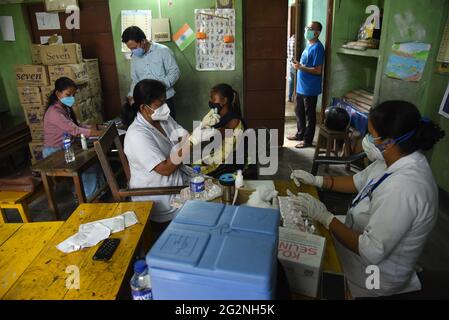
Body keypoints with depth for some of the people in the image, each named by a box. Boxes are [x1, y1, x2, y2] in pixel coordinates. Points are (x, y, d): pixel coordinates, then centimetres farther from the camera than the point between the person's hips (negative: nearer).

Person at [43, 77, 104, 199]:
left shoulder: (66, 108, 7)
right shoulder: (54, 112, -23)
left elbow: (76, 126, 8)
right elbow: (75, 130, -31)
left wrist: (92, 127, -9)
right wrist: (100, 133, -33)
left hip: (66, 149, 8)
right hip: (54, 153, -8)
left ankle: (98, 188, 5)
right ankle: (88, 196, -2)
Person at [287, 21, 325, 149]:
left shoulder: (317, 48, -18)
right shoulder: (309, 45, 12)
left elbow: (318, 70, -22)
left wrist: (300, 67, -22)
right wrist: (299, 65, 7)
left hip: (310, 88, -10)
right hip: (302, 86, 10)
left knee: (309, 114, 2)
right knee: (299, 111, 18)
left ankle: (308, 140, 14)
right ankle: (300, 134, 34)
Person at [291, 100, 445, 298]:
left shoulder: (401, 188, -36)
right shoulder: (398, 159, -9)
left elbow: (371, 251, -30)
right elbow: (359, 182, 8)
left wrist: (325, 217, -25)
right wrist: (316, 180, -1)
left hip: (376, 273, -7)